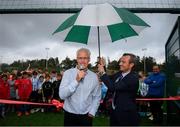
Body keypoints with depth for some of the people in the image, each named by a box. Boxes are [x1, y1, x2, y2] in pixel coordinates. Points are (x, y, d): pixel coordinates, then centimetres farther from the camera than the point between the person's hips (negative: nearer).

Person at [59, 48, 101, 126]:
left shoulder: (94, 76, -2)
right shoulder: (68, 73, -7)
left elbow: (97, 97, 6)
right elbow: (62, 95, -15)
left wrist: (92, 112, -3)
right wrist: (76, 80, -21)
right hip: (70, 115, -1)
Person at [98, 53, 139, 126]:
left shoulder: (133, 78, -23)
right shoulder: (119, 74, 1)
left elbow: (113, 87, -30)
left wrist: (103, 73, -22)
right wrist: (103, 68, -2)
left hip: (127, 115, -7)